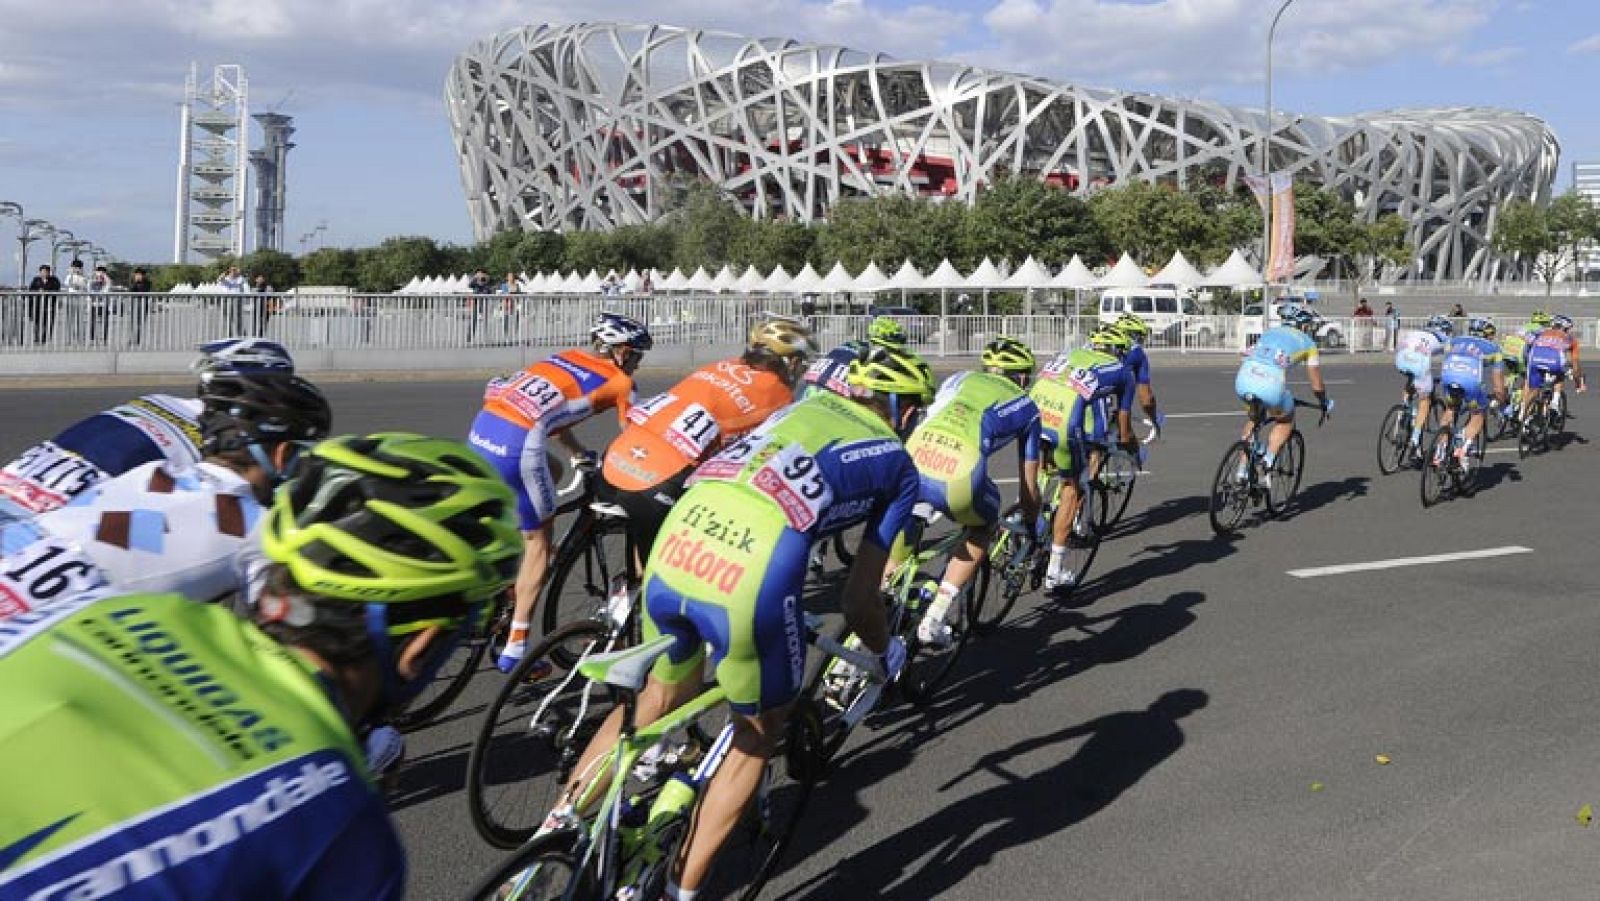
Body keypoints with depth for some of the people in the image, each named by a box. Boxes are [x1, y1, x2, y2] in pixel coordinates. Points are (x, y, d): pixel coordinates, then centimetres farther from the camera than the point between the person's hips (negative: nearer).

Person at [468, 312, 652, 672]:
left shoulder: (564, 358, 27)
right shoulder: (618, 380, 9)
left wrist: (580, 453, 49)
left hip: (479, 431, 7)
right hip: (517, 447, -7)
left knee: (551, 471, 32)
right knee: (539, 542, 10)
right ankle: (515, 649, 11)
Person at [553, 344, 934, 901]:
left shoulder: (807, 405, 29)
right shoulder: (898, 465, 17)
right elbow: (859, 599, 15)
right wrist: (884, 654, 34)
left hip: (671, 549, 5)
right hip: (751, 583, -5)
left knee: (663, 695, 32)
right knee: (759, 734, 23)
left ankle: (557, 827, 37)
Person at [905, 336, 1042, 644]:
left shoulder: (959, 379, 30)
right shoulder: (1025, 407, 24)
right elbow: (1029, 486, 27)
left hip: (911, 466, 3)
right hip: (959, 485, -3)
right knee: (983, 530, 29)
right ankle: (933, 620, 21)